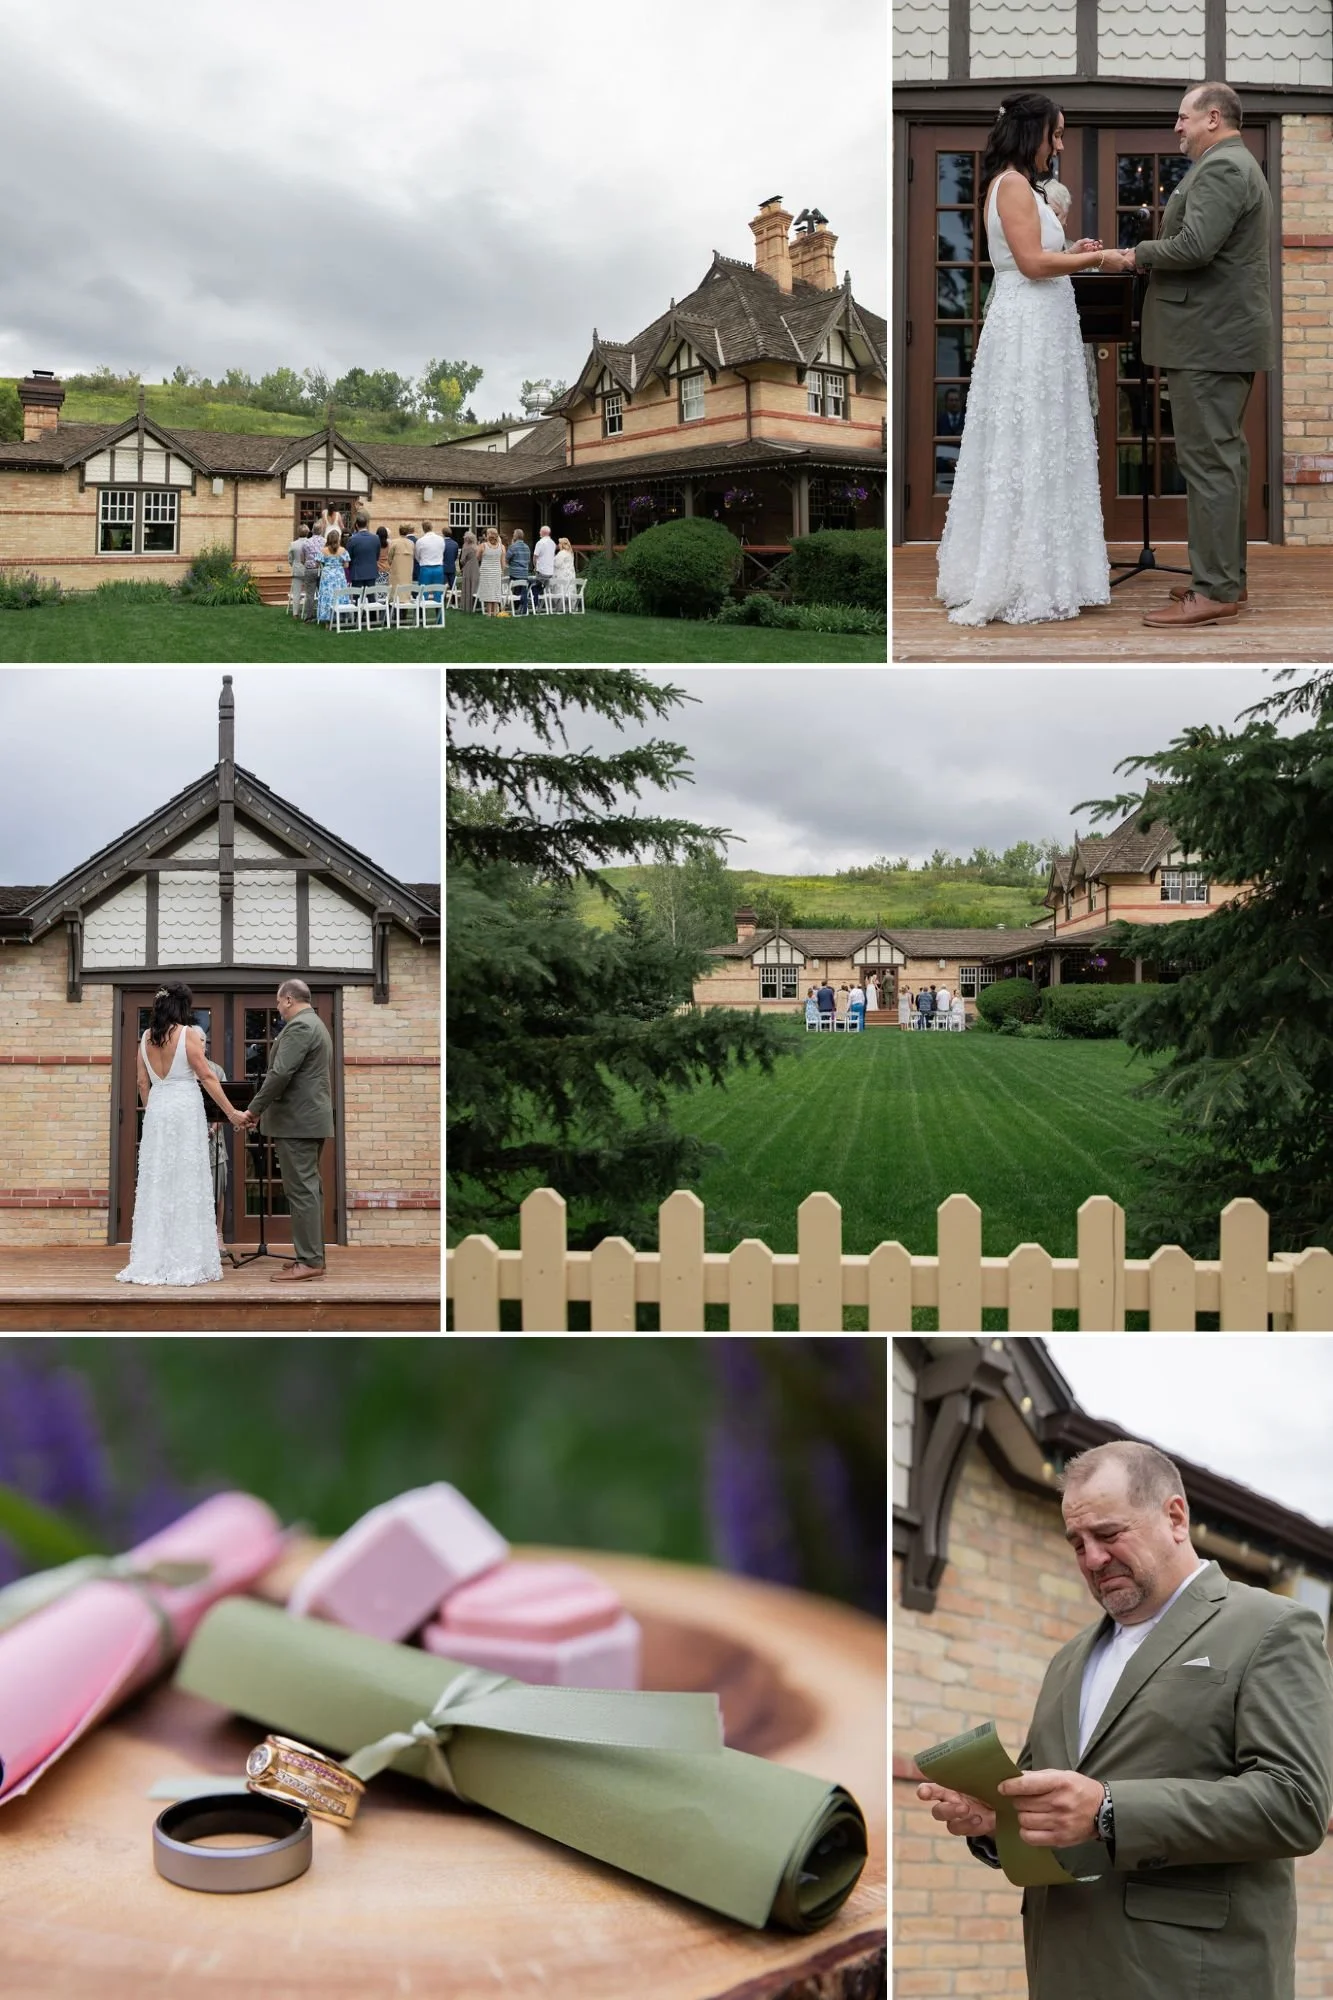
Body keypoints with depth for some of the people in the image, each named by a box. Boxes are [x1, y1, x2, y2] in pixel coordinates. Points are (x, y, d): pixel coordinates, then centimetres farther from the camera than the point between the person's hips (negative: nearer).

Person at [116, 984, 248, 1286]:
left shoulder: (146, 1037, 8)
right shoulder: (188, 1034, -8)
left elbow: (143, 1083, 11)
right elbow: (207, 1077, -9)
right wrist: (232, 1113, -5)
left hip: (156, 1109, 5)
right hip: (185, 1109, -5)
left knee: (157, 1184, 8)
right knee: (187, 1184, -2)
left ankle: (151, 1264, 10)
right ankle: (188, 1264, -2)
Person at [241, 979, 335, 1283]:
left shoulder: (298, 1026, -15)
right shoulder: (316, 1025, 19)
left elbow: (280, 1074, -22)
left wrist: (254, 1109, -14)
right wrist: (264, 1109, 22)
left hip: (297, 1120, -11)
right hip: (311, 1118, 11)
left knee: (300, 1189, -10)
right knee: (310, 1187, 11)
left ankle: (309, 1261, -10)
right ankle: (312, 1254, 14)